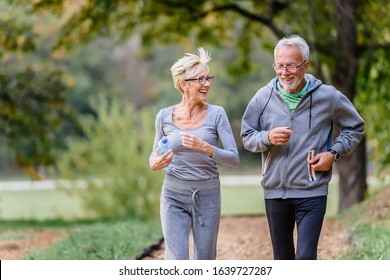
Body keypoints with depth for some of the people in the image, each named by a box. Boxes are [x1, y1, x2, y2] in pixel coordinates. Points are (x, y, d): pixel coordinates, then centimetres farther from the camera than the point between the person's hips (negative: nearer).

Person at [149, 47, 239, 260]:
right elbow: (155, 154, 14)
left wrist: (206, 148, -26)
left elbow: (234, 159, -9)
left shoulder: (216, 114, -5)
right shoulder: (164, 116, -1)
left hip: (207, 196, 0)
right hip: (174, 196, 0)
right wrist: (155, 163, -9)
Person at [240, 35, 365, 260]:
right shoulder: (264, 97, -1)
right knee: (282, 258, 15)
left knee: (305, 258, -14)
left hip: (312, 192, -3)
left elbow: (355, 128, 9)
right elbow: (247, 136, 6)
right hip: (275, 191, 3)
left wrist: (334, 153, -6)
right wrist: (268, 138, -16)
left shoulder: (328, 97, -4)